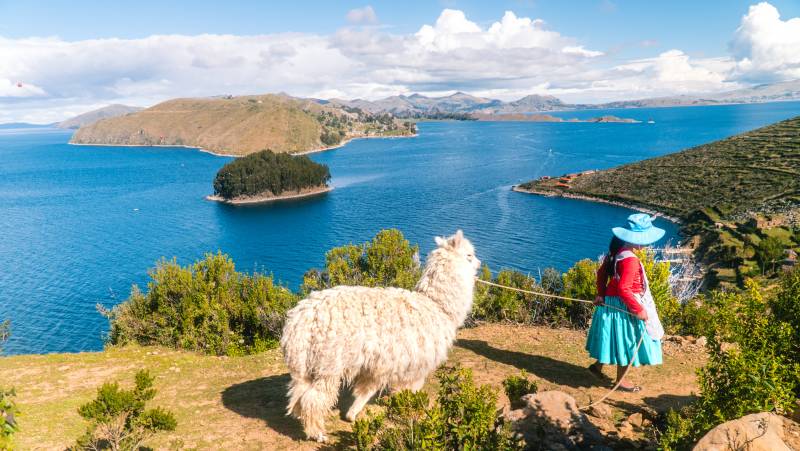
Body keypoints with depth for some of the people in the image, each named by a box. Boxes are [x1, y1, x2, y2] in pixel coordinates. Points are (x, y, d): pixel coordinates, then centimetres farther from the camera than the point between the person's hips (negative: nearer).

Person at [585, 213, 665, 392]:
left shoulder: (616, 251, 1)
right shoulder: (630, 260, -27)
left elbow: (601, 272, 10)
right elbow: (623, 288, -29)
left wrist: (601, 294, 14)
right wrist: (639, 310, -22)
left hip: (610, 302, 9)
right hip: (624, 306, -9)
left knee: (615, 338, 24)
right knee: (626, 341, 7)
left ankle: (598, 366, 36)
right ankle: (620, 380, 21)